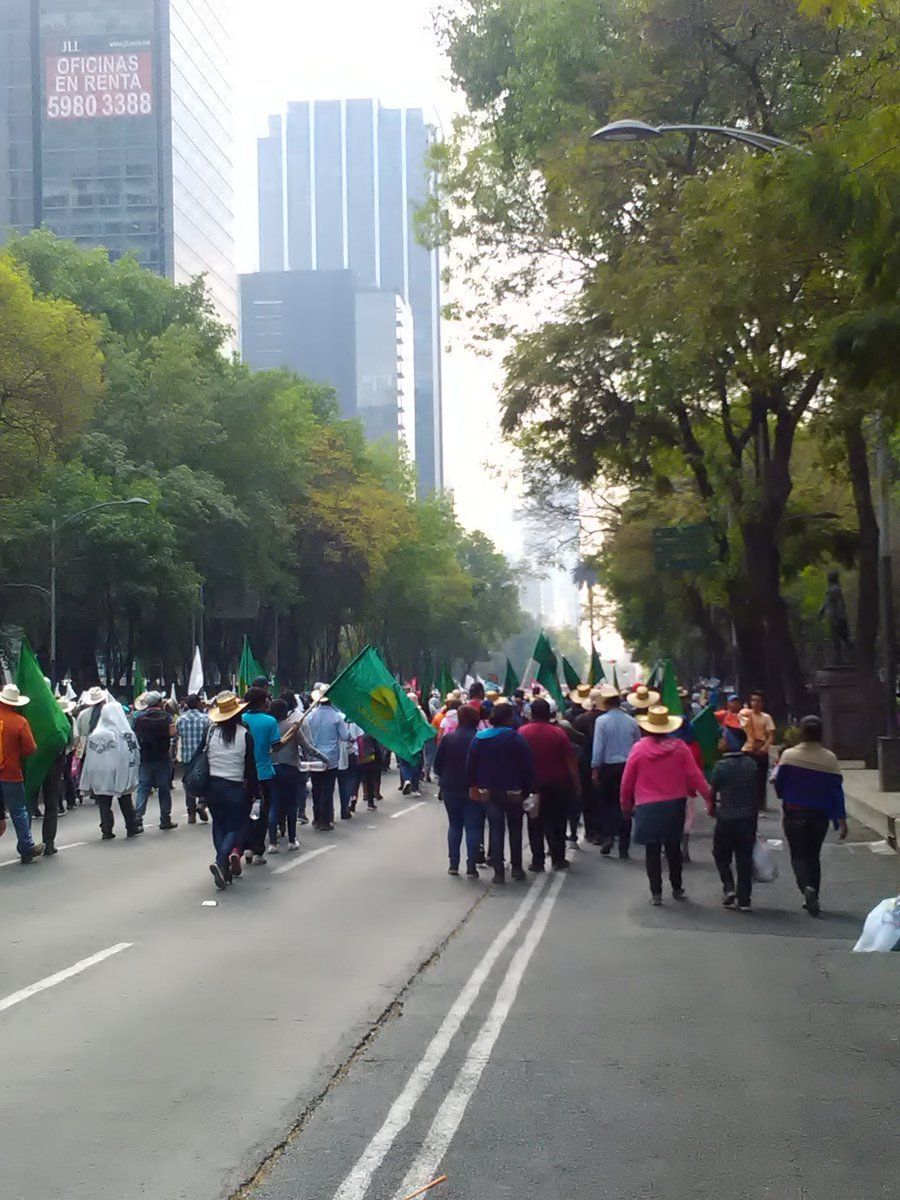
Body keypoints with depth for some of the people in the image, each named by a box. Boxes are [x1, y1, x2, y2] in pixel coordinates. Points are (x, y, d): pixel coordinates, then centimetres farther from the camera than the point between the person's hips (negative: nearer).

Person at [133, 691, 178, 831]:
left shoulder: (139, 717, 1)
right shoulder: (166, 716, -5)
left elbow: (135, 735, 3)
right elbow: (172, 732, -14)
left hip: (144, 758, 2)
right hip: (162, 757, -1)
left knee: (143, 789, 3)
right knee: (164, 788, 7)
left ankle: (138, 818, -7)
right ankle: (165, 820, 10)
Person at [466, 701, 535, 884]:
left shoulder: (479, 738, -3)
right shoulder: (516, 738, -13)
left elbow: (470, 766, 0)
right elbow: (528, 766, -13)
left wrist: (473, 785, 9)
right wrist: (529, 789, -5)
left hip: (489, 792, 2)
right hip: (513, 793, -2)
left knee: (496, 830, 5)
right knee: (515, 830, 15)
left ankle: (498, 871, 1)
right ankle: (517, 868, 19)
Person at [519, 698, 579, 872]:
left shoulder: (522, 733, -6)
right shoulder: (559, 733, -6)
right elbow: (571, 760, -4)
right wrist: (577, 783, 3)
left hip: (532, 784, 0)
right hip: (558, 784, 0)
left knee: (535, 824, 8)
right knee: (556, 823, 10)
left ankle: (537, 861, 8)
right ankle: (558, 859, 11)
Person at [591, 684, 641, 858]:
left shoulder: (602, 720, -9)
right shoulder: (631, 721, 1)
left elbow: (598, 746, -12)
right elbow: (639, 745, 6)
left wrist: (595, 768, -6)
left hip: (608, 767, -2)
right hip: (628, 766, 2)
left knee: (606, 804, 17)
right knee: (624, 806, 8)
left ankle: (607, 836, 0)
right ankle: (623, 848, 10)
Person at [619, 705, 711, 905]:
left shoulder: (639, 748, -8)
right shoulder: (679, 747, -5)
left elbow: (627, 781, -2)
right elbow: (694, 775, -8)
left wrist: (626, 805, 12)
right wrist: (709, 797, -3)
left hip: (648, 808, -2)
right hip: (675, 805, 2)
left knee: (652, 851, 6)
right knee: (674, 848, 17)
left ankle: (656, 893, 6)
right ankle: (677, 889, 24)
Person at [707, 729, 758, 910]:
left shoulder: (722, 766, -14)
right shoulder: (751, 764, 0)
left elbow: (712, 791, -5)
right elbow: (755, 792, 6)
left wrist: (712, 809, 15)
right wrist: (753, 813, 15)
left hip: (726, 819, -4)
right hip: (748, 818, 4)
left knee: (721, 855, 14)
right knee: (744, 858, 9)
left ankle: (729, 888, -2)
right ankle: (744, 899, 8)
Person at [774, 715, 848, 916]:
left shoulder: (789, 756, -10)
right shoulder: (830, 759, -6)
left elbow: (778, 784, -4)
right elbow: (837, 791, -7)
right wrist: (841, 819, -4)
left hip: (795, 814, -2)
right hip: (820, 816, 2)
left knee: (798, 856, 5)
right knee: (813, 855, 18)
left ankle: (807, 887, -22)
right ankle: (812, 899, 20)